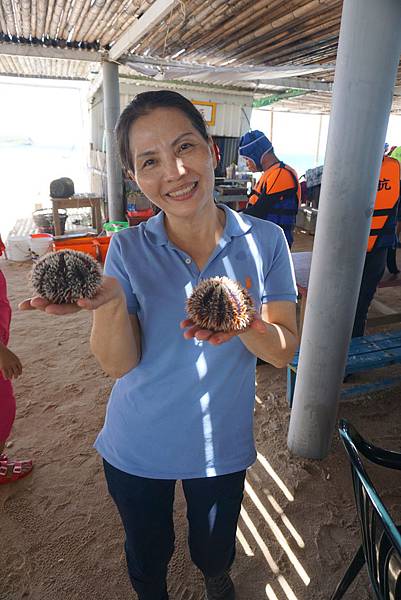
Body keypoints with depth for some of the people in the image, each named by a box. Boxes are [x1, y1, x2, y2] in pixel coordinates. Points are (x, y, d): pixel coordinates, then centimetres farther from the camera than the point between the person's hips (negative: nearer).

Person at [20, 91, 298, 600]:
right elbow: (119, 364, -16)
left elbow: (284, 352, -13)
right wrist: (107, 301, -35)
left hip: (222, 445, 1)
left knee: (214, 550, 29)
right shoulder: (128, 249, -13)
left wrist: (245, 324, -35)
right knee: (147, 554, 27)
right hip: (137, 447, 0)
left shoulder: (264, 240, -13)